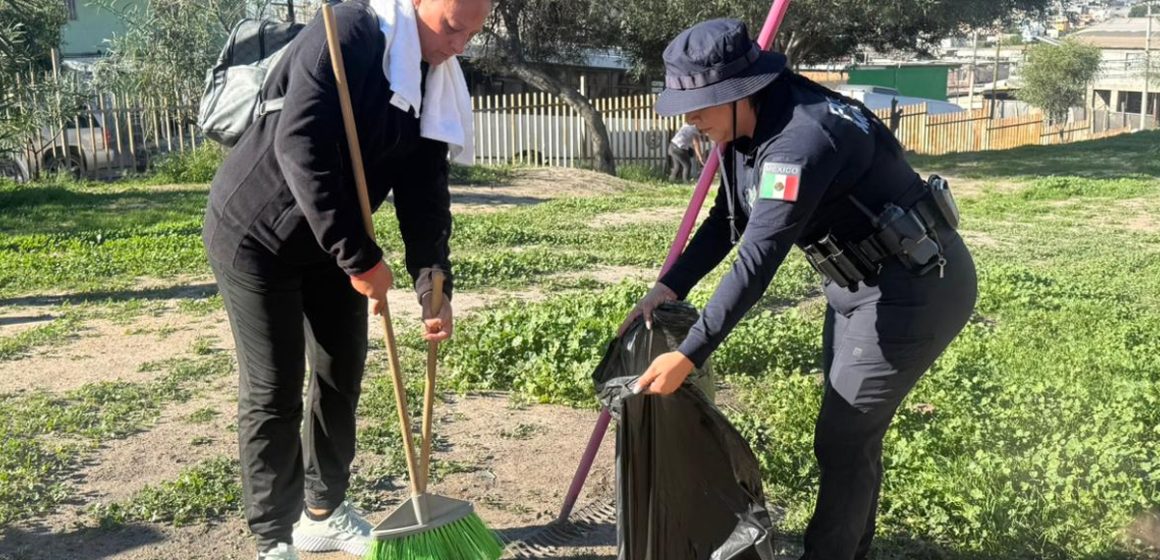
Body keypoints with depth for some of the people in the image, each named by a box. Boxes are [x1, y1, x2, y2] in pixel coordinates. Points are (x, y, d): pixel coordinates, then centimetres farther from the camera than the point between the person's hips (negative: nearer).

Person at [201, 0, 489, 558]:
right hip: (255, 234, -8)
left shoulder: (431, 84, 1)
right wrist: (360, 256, -30)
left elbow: (424, 194, -2)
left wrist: (433, 285, -15)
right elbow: (300, 146, -32)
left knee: (341, 375, 13)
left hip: (330, 244, 8)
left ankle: (324, 512, 32)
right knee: (273, 392, -3)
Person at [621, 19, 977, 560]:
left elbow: (757, 261, -34)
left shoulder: (799, 141, -31)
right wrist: (670, 287, 3)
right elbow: (726, 222, 10)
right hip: (862, 283, 10)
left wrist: (688, 355, -33)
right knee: (850, 429, 20)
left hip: (914, 289, -10)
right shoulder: (747, 129, -2)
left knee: (844, 440, -2)